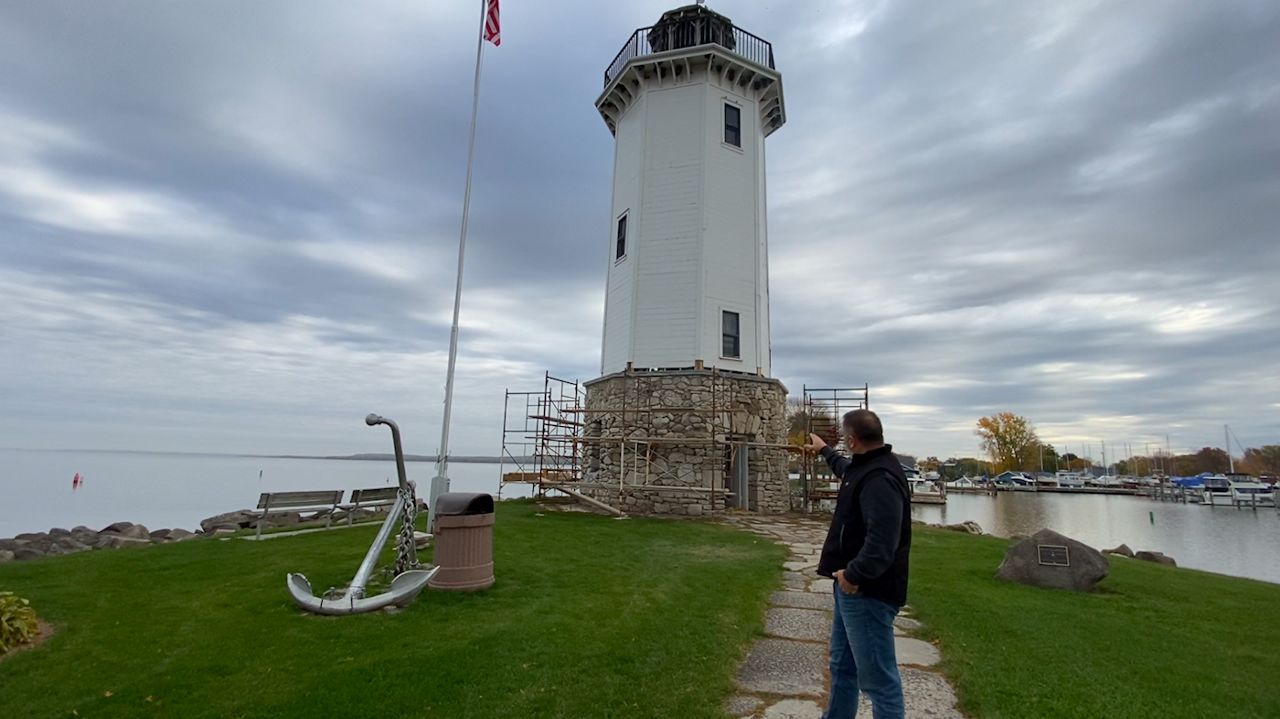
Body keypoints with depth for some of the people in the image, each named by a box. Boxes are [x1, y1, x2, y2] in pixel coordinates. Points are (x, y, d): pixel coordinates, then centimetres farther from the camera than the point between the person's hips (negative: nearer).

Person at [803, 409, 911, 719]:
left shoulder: (880, 479, -24)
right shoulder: (867, 466, 11)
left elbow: (882, 541, -33)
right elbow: (846, 468, 37)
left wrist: (854, 574, -26)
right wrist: (824, 450, 50)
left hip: (867, 592, -11)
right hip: (853, 587, 11)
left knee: (878, 678, -1)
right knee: (842, 667, 22)